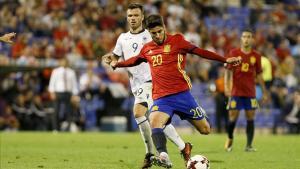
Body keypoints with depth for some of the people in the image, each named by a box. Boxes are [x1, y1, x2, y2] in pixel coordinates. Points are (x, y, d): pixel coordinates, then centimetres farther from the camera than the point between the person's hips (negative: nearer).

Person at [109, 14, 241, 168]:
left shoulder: (177, 41, 0)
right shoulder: (147, 49, 11)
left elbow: (199, 51, -2)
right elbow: (135, 60, 32)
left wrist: (225, 60, -6)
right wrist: (117, 64, 40)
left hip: (182, 93, -1)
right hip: (161, 97, 1)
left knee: (205, 130, 0)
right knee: (154, 121, -31)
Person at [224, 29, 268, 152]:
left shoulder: (256, 56, 6)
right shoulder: (233, 53, 1)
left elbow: (259, 74, 12)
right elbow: (228, 71, 1)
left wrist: (264, 92, 11)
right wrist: (227, 86, -10)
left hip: (250, 92, 2)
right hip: (236, 92, -2)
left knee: (250, 118, -2)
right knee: (233, 117, -2)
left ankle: (249, 145, 1)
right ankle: (230, 138, 24)